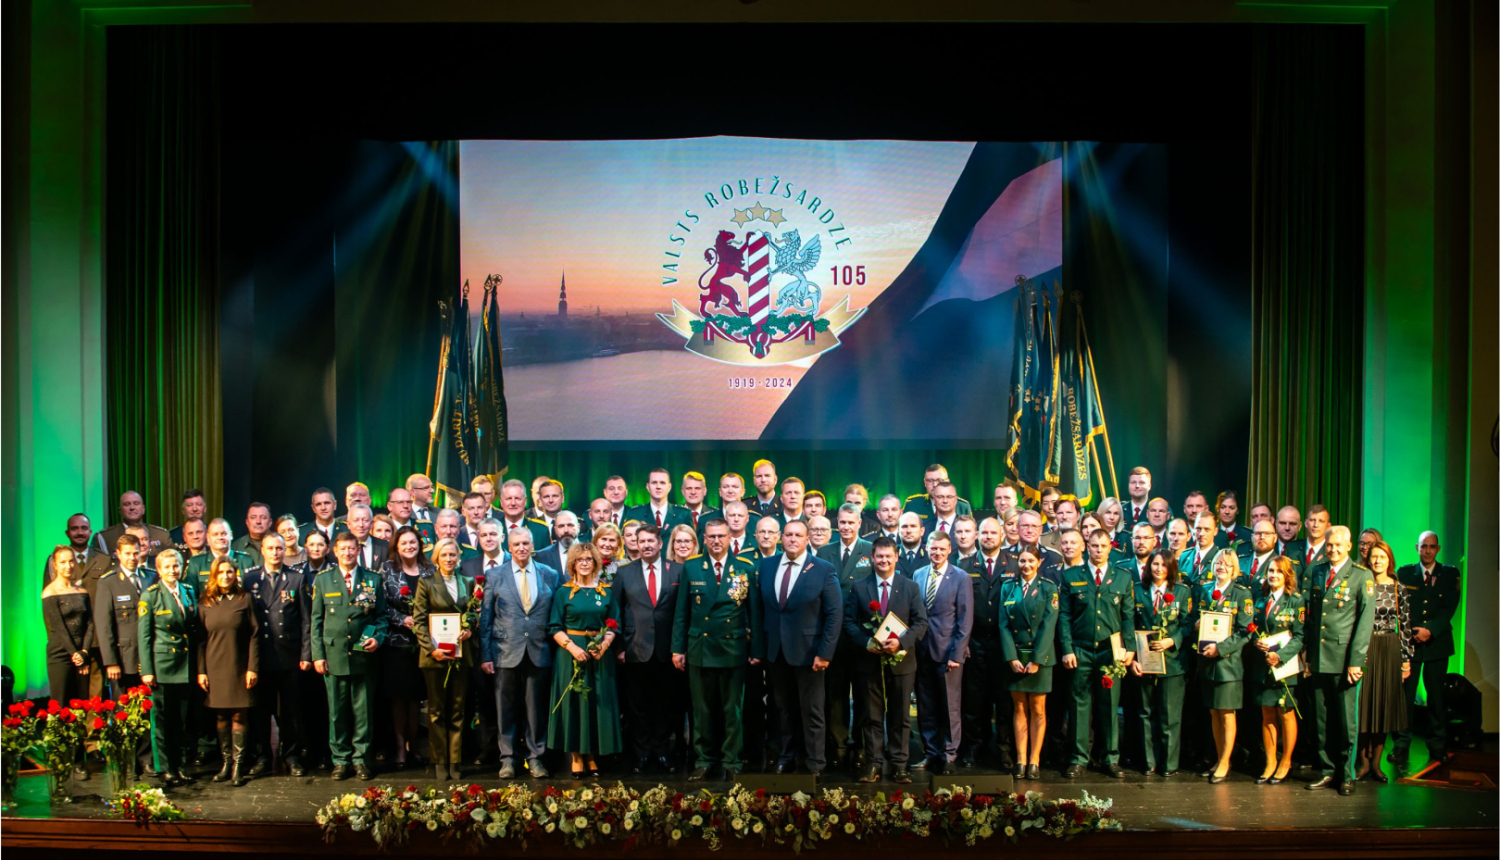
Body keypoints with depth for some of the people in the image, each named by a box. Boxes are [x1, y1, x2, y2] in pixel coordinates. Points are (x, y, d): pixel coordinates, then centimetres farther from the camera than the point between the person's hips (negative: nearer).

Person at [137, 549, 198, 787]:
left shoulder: (189, 592, 10)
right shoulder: (150, 595, -3)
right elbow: (143, 635, -5)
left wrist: (197, 664, 11)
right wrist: (147, 670, -10)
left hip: (186, 666, 4)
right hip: (162, 664, -4)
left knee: (182, 719, 7)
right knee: (162, 719, 1)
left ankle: (178, 765, 17)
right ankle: (166, 769, 10)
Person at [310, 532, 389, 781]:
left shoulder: (373, 580, 8)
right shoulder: (322, 579, 8)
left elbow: (382, 616, 12)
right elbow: (316, 620, 6)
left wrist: (378, 637, -7)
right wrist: (317, 654, 0)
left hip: (363, 656, 0)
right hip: (334, 655, 0)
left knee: (363, 711, 4)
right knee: (337, 711, 5)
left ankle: (361, 758, 14)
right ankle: (340, 759, 15)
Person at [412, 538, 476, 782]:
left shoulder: (468, 583, 11)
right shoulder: (426, 583, 2)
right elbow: (418, 620, -2)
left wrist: (469, 629, -6)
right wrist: (431, 648, -13)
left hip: (461, 654, 3)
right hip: (435, 655, -2)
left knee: (458, 710, 5)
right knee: (436, 710, 4)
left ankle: (455, 762, 11)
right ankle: (439, 762, 10)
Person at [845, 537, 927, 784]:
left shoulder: (911, 587, 6)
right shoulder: (858, 587, 6)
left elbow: (921, 622, -1)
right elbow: (849, 622, 1)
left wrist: (901, 642, -17)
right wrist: (866, 642, -16)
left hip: (901, 661, 0)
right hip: (869, 661, 0)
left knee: (900, 717, 6)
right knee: (872, 717, 6)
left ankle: (899, 765, 14)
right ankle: (873, 763, 14)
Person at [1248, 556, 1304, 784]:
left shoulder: (1296, 601, -4)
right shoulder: (1260, 600, 10)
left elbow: (1299, 636, -8)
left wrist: (1280, 655, -20)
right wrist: (1256, 642, -8)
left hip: (1285, 665, -4)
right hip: (1262, 665, 4)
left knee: (1286, 714, 4)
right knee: (1267, 715, 8)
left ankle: (1285, 762, 16)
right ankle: (1270, 763, 15)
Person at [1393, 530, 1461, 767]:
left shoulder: (1450, 574, 6)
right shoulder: (1405, 573, 8)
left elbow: (1450, 607, -3)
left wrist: (1430, 630, -13)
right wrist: (1409, 632, -8)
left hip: (1437, 642, 0)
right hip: (1410, 642, 0)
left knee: (1436, 695, 4)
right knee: (1406, 694, -5)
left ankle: (1437, 747, 15)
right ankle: (1401, 746, -1)